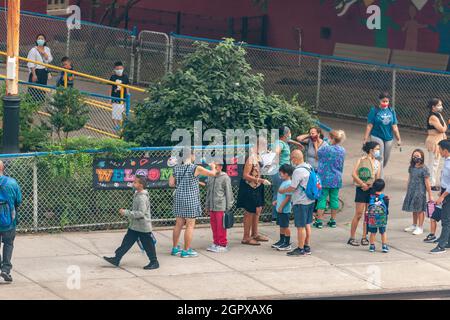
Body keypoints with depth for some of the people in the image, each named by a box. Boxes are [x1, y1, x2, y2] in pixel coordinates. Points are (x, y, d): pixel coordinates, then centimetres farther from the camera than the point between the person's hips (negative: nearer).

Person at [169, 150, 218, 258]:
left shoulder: (177, 168, 4)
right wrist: (213, 167, 18)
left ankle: (175, 248, 21)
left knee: (179, 224, 15)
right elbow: (212, 173, -4)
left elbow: (171, 183, 6)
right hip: (190, 199, -6)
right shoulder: (196, 168, -12)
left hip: (179, 198, 6)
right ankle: (186, 250, 0)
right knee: (190, 225, -1)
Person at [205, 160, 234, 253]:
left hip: (221, 206, -6)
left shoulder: (225, 178, -6)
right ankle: (216, 243, 20)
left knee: (221, 226, -3)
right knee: (214, 226, 10)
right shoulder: (210, 178, 13)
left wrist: (228, 207, -6)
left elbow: (228, 193, -5)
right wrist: (207, 205, 19)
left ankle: (222, 244, 5)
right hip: (212, 206, 6)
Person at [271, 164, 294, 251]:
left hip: (285, 209, -10)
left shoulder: (288, 184, -20)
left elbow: (288, 197, -23)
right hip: (280, 209, 10)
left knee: (285, 226, -3)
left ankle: (287, 244, 4)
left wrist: (281, 206, -21)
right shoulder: (284, 182, 13)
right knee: (281, 226, 17)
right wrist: (277, 201, 18)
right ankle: (282, 241, 27)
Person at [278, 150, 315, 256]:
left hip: (301, 202, -9)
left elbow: (293, 187, -18)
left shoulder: (298, 171, -21)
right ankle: (307, 247, 23)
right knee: (307, 225, 16)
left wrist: (282, 191, -1)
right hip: (310, 200, 9)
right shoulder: (309, 167, 6)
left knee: (300, 227, -1)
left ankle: (300, 249, 3)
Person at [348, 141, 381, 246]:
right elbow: (354, 174, -9)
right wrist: (363, 184, -15)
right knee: (358, 214, -7)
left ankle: (364, 237, 14)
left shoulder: (377, 163, 11)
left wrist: (369, 185, -10)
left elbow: (377, 179, 6)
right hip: (361, 190, -4)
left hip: (372, 190, 4)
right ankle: (352, 237, -1)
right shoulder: (361, 160, -1)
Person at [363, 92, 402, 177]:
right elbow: (369, 126, -7)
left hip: (388, 138, 5)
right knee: (379, 159, -10)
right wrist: (365, 139, -9)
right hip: (377, 137, -5)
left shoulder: (391, 111, 5)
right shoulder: (374, 111, -7)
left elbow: (394, 127, 8)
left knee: (386, 160, 10)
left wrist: (399, 139, 6)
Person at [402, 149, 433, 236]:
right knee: (414, 209, 16)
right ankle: (414, 225, 30)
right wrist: (408, 190, 17)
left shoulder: (424, 169, -14)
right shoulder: (411, 167, 5)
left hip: (420, 192, -6)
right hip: (411, 191, 6)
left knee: (420, 209, 1)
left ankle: (420, 228, 11)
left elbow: (427, 183, -12)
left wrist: (430, 195, -9)